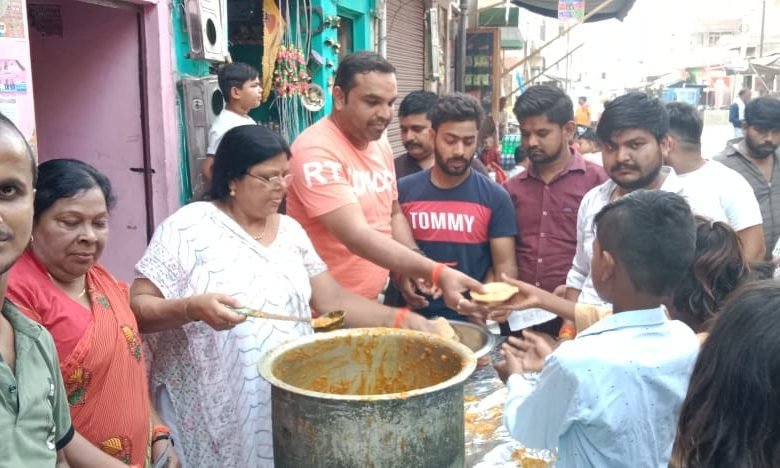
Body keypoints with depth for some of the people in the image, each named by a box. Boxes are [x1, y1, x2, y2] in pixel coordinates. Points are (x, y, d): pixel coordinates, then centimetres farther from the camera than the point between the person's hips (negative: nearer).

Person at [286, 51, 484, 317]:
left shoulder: (380, 143, 5)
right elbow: (357, 237, -29)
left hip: (371, 303, 7)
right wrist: (436, 273, -36)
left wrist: (418, 265, -3)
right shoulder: (316, 150, -21)